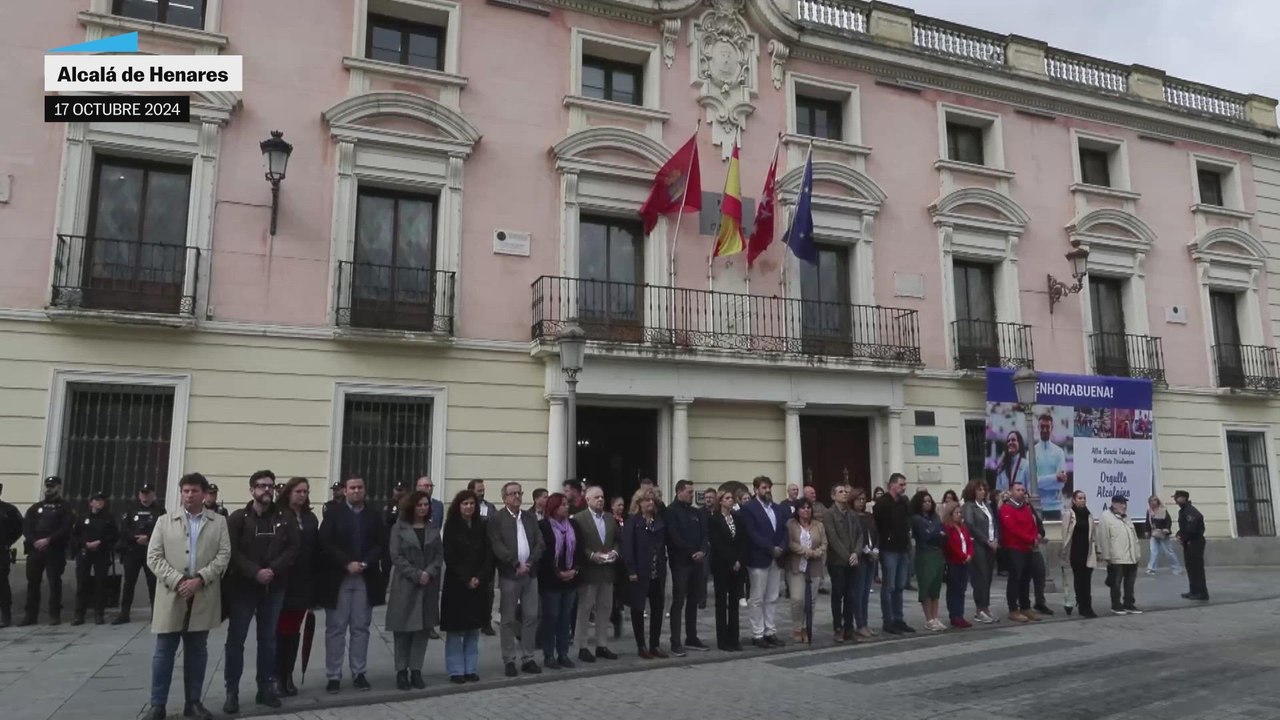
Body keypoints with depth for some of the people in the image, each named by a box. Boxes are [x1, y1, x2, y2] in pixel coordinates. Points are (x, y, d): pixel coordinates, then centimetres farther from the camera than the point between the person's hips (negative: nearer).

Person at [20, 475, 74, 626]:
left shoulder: (65, 508, 4)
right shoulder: (36, 507, 16)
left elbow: (65, 529, -8)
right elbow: (26, 527, 5)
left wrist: (48, 540, -19)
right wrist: (34, 541, -12)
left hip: (55, 551, -4)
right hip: (35, 549, 4)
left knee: (54, 582, -3)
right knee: (32, 582, 6)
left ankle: (55, 615, 2)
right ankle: (30, 615, 14)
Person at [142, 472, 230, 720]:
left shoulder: (218, 521, 6)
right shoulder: (165, 521, 7)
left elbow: (224, 555, -2)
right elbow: (154, 557, 0)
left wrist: (199, 579, -15)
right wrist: (178, 581, -13)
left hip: (203, 597, 0)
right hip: (171, 596, 0)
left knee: (197, 652, 9)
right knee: (164, 651, 5)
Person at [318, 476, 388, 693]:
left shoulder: (374, 515, 7)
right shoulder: (333, 514, 0)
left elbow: (381, 544, 2)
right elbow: (325, 544, -8)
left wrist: (365, 564, -12)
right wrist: (347, 564, -14)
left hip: (366, 579, 2)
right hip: (338, 578, -2)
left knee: (361, 627, 7)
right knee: (336, 628, 3)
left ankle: (359, 673, 15)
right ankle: (333, 676, 10)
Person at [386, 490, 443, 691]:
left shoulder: (433, 530, 11)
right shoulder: (399, 528, 0)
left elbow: (440, 555, 5)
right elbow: (396, 556, -8)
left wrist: (429, 573, -12)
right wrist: (416, 575, -14)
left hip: (428, 586, 3)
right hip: (405, 585, -3)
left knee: (423, 629, 3)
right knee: (403, 629, 0)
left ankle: (416, 670, 10)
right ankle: (401, 671, 10)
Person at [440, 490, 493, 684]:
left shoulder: (481, 527, 7)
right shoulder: (451, 527, -3)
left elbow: (488, 555, 4)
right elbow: (450, 557, -8)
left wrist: (479, 577, -9)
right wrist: (466, 579, -13)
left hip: (478, 584, 4)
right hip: (456, 584, -4)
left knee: (473, 629, 7)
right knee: (456, 630, 1)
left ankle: (471, 669, 15)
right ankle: (456, 670, 9)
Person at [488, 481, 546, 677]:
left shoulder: (530, 517, 12)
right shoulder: (496, 518, -2)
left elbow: (540, 543, 6)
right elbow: (497, 546, -12)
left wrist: (529, 563, -8)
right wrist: (516, 565, -16)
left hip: (530, 573, 4)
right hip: (509, 575, -4)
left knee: (531, 617, 6)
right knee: (509, 619, 3)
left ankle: (528, 658, 15)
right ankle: (509, 660, 12)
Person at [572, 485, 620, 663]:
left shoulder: (610, 518, 11)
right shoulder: (579, 519, -8)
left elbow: (617, 540, 15)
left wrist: (615, 552, -4)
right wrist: (592, 555, -19)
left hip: (607, 571, 6)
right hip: (587, 571, -6)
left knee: (604, 609, 11)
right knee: (584, 610, 2)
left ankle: (602, 645, 20)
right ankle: (583, 647, 10)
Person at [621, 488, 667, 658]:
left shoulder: (659, 520, 9)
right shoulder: (632, 521, -5)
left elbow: (665, 543, 8)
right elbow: (627, 547, -11)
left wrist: (664, 565, 0)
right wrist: (631, 570, -17)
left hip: (658, 572, 5)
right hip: (639, 572, -4)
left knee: (657, 608, 8)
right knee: (638, 608, 5)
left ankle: (655, 644, 18)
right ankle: (641, 646, 14)